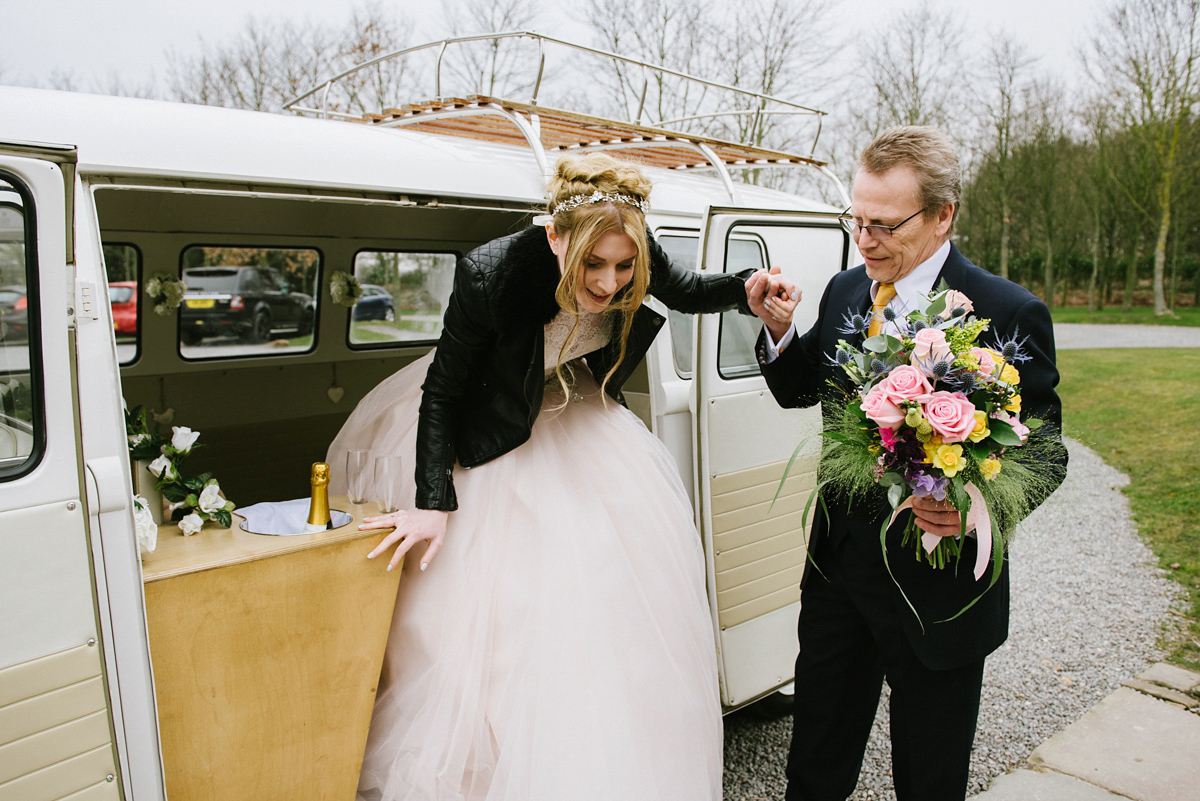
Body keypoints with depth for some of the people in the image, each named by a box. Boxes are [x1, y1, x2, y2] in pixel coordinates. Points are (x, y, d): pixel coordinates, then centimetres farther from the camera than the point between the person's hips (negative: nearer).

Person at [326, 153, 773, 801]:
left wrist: (748, 291, -20)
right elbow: (442, 390, -24)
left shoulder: (637, 258, -24)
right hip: (488, 434, -4)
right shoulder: (491, 275, -37)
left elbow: (687, 292, 0)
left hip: (571, 404, 5)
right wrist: (435, 502, -25)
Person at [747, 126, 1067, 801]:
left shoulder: (1010, 314, -14)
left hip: (940, 586, -4)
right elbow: (799, 391, 13)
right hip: (838, 566, 5)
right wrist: (780, 330, -7)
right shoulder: (845, 294, 2)